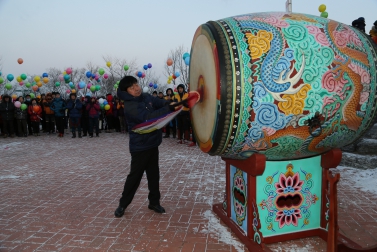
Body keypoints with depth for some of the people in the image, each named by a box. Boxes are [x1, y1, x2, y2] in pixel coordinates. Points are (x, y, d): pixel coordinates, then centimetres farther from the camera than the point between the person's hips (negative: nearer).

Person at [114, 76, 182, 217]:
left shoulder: (147, 97, 4)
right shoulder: (129, 106, -19)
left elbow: (162, 103, 0)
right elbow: (148, 117, -31)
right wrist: (169, 109, -33)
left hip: (152, 143, 7)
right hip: (140, 147, -7)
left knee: (154, 174, 14)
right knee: (135, 176, 4)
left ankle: (154, 202, 29)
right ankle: (123, 204, 22)